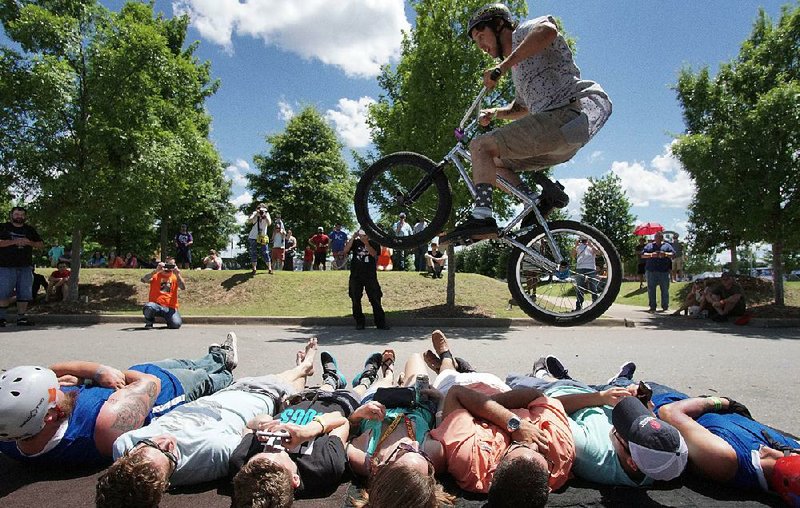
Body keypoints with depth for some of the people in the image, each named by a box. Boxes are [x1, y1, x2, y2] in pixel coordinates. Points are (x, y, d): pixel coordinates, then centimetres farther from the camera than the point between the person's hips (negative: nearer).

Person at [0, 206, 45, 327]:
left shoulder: (30, 230, 15)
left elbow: (41, 244, 15)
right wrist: (14, 241, -17)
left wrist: (30, 243, -4)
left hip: (26, 267, 3)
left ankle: (21, 317, 8)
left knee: (24, 294, 3)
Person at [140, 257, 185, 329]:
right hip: (156, 305, 0)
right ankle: (149, 322, -1)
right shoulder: (156, 275, 5)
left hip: (170, 308, 0)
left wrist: (178, 274, -20)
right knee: (149, 306, -36)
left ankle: (169, 319, 15)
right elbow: (143, 280, -15)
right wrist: (156, 271, -24)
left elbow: (183, 287, -9)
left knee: (176, 324, -25)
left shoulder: (175, 276, 9)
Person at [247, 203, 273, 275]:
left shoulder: (267, 214, -5)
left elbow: (269, 223, -20)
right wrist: (256, 215, -32)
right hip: (253, 237, 0)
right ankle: (254, 269, 10)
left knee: (266, 253, -3)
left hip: (263, 238, 0)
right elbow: (249, 221, -23)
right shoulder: (254, 214, -7)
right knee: (253, 254, 3)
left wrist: (265, 215, -30)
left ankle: (269, 269, 0)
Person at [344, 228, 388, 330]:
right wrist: (353, 237, -16)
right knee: (356, 300, 5)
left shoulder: (374, 244, 5)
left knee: (375, 299, -3)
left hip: (370, 276, -1)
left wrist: (366, 243, -24)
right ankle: (359, 322, 16)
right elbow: (345, 250, -10)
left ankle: (381, 323, 2)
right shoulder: (355, 242, 7)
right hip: (356, 276, 2)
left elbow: (374, 254, -15)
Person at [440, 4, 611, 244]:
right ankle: (546, 195, 0)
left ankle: (482, 216, -30)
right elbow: (520, 109, 44)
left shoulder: (524, 31, 6)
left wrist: (502, 66, -21)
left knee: (481, 146, -17)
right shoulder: (519, 68, 32)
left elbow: (547, 30, -19)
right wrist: (494, 113, 24)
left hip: (567, 113, -10)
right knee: (494, 163, 16)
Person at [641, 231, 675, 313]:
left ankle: (665, 307, 11)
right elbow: (643, 255, 7)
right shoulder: (649, 246, 15)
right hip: (651, 271, 0)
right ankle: (652, 307, 6)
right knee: (651, 289, 0)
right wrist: (651, 255, -10)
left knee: (665, 289, 1)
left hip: (664, 271, 0)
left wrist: (665, 254, -12)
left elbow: (673, 254, 5)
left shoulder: (667, 246, 14)